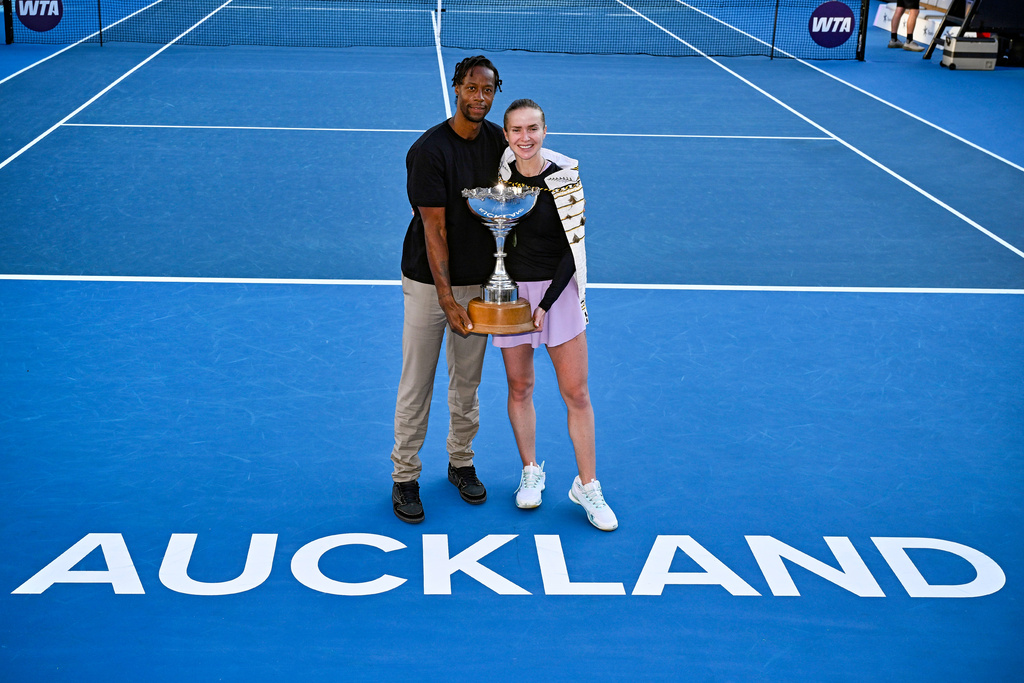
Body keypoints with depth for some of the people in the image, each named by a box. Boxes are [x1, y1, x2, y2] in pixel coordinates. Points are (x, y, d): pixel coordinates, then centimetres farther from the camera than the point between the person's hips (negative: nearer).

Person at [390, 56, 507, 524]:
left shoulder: (498, 140, 2)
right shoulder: (429, 150, -16)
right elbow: (433, 229, -19)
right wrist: (447, 299, -24)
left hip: (480, 280, 5)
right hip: (429, 283, -5)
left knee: (467, 380, 15)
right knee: (416, 384, 2)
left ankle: (462, 462, 31)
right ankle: (405, 477, 14)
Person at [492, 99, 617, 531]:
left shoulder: (565, 177, -11)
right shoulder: (500, 175, -2)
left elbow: (573, 248, -10)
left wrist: (546, 303, -14)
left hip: (558, 290, -2)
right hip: (511, 289, 3)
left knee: (576, 393, -1)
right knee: (520, 387, 10)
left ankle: (587, 486, 12)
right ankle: (530, 472, 29)